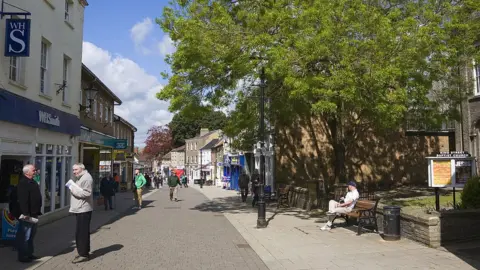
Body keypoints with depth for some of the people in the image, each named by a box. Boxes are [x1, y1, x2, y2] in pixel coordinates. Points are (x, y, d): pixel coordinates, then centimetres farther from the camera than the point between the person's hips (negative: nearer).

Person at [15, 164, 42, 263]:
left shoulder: (32, 182, 16)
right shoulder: (23, 183, -16)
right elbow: (23, 200, -24)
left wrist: (37, 212, 22)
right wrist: (26, 214, -27)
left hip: (33, 214, 10)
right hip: (27, 215, -10)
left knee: (31, 235, 17)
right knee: (25, 236, -3)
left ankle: (29, 254, 27)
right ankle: (23, 256, 5)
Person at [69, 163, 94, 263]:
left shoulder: (86, 178, -14)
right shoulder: (79, 178, 20)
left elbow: (86, 193, -24)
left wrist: (73, 188, -19)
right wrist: (72, 187, 9)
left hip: (83, 210, -11)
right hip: (79, 209, 11)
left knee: (81, 233, -8)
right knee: (83, 232, 17)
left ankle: (83, 254, -2)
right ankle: (84, 252, 26)